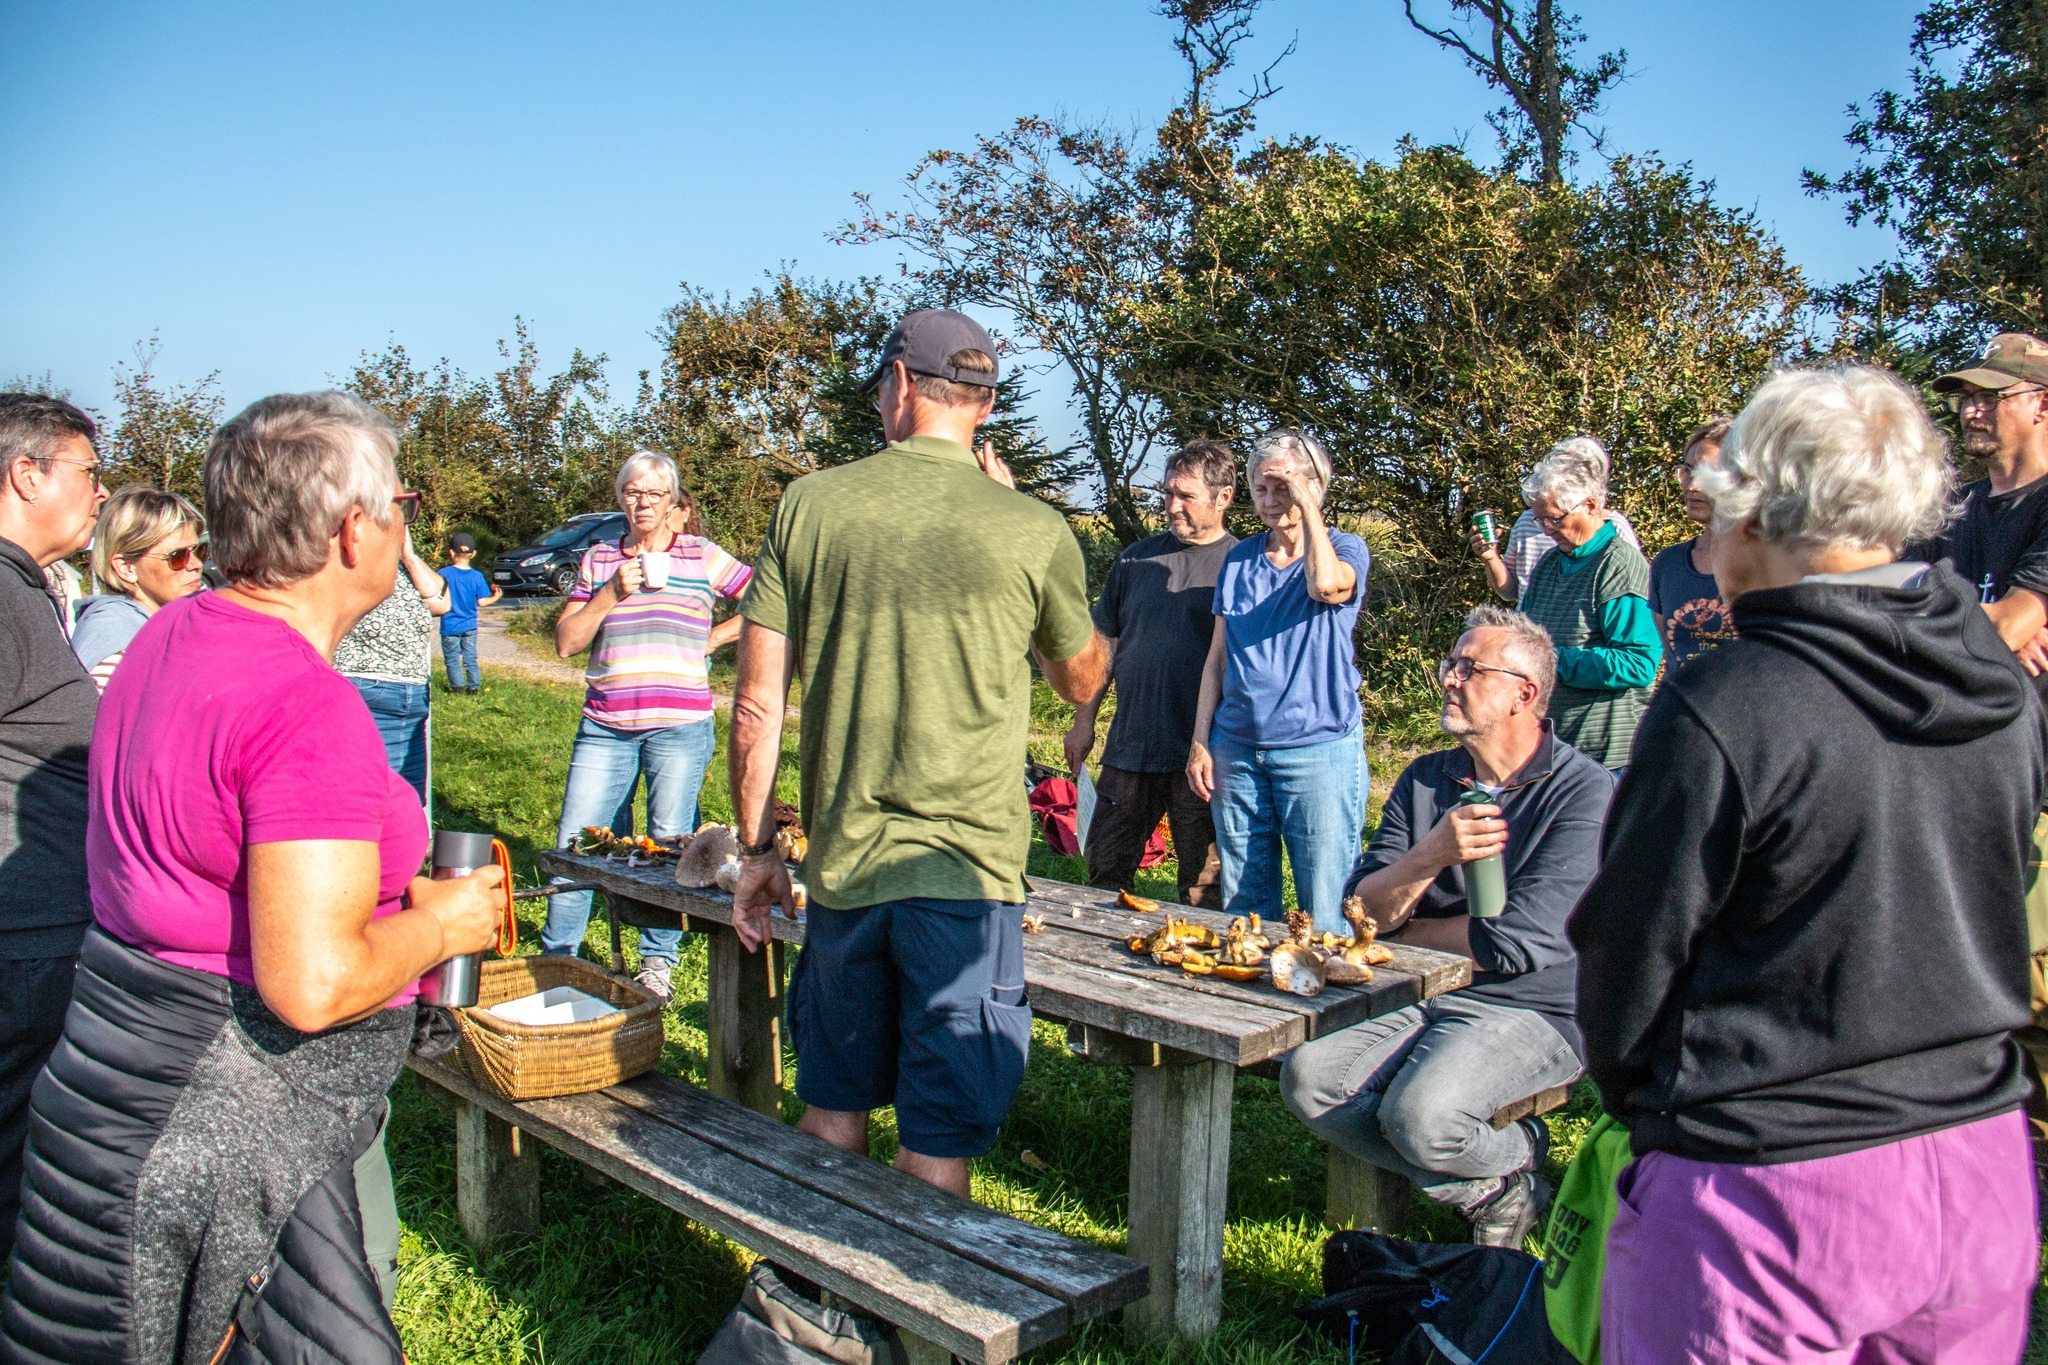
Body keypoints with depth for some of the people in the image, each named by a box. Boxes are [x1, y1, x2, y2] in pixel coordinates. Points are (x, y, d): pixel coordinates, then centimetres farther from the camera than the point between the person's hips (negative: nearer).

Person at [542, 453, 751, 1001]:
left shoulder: (701, 556, 5)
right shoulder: (599, 559, 11)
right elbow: (566, 642, 4)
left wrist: (714, 636, 2)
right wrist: (613, 592, -7)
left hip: (680, 725, -2)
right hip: (605, 725, 2)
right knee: (573, 846, 2)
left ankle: (658, 963, 17)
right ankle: (556, 957, 17)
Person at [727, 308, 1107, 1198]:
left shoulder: (810, 505, -1)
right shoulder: (1031, 530, -5)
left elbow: (757, 706, -2)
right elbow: (1084, 682, 13)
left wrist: (756, 847, 11)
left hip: (841, 863, 3)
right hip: (967, 868, -2)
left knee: (832, 1110, 21)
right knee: (938, 1146, 7)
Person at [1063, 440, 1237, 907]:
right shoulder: (1138, 558, 11)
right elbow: (1104, 644, 16)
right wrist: (1083, 720, 11)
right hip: (1129, 747, 5)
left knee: (1204, 894, 5)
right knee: (1104, 877, 13)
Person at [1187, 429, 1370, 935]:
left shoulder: (1345, 550, 1)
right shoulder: (1239, 558, 13)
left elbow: (1326, 585, -25)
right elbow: (1217, 658, 14)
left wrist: (1306, 501, -15)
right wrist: (1201, 740, 7)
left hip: (1319, 748, -4)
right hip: (1236, 748, 4)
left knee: (1326, 912, -2)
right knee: (1243, 905, 9)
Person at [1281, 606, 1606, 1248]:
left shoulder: (1584, 792, -11)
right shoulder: (1425, 780, 8)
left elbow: (1516, 944, -19)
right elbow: (1361, 908, -1)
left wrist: (1403, 930, -2)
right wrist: (1429, 857, -22)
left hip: (1530, 1011, -6)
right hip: (1417, 999, 6)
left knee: (1419, 1113, -31)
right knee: (1306, 1075, -17)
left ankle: (1514, 1159, 4)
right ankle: (1482, 1190, 1)